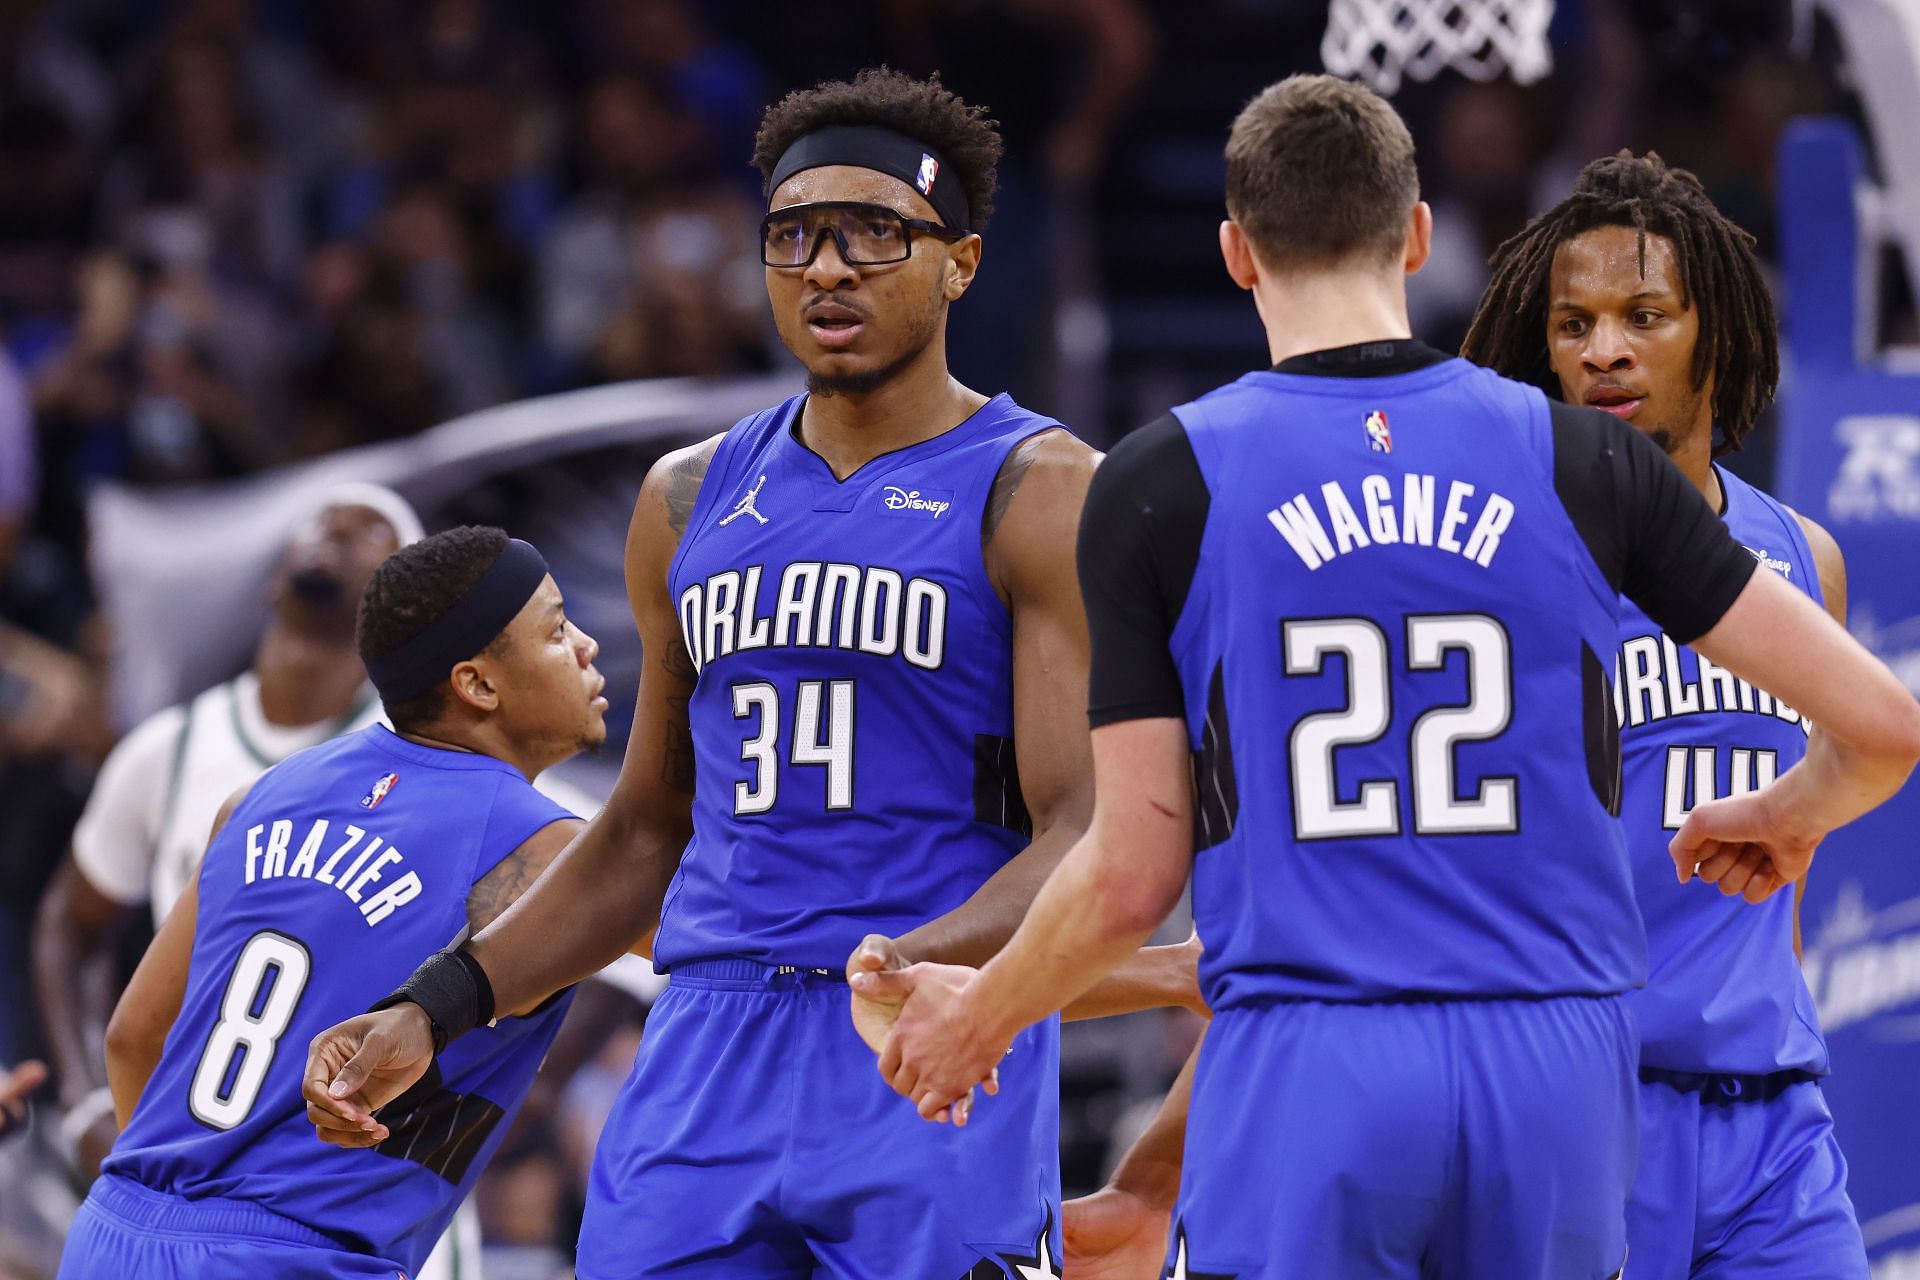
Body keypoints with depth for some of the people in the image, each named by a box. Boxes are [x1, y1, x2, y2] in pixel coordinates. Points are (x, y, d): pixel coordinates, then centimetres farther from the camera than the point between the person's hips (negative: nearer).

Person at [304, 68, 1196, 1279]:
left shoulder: (1039, 491, -3)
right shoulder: (694, 502, 16)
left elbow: (1086, 846, -11)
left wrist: (922, 965, -30)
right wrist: (433, 1012, 14)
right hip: (711, 1053, 5)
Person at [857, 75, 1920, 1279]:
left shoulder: (1158, 487, 0)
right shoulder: (1584, 462, 5)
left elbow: (1135, 875, 0)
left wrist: (979, 1013, 19)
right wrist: (1789, 817, 27)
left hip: (1305, 1085, -2)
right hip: (1553, 1061, 2)